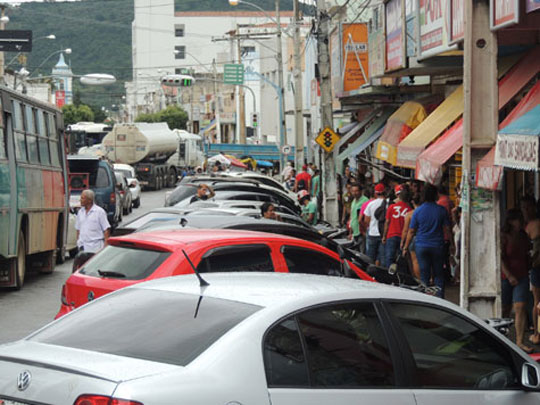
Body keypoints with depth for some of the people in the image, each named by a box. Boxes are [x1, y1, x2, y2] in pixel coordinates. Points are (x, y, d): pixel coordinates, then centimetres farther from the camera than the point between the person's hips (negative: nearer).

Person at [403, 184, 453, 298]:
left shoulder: (418, 211, -2)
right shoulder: (441, 210, -2)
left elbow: (411, 231, 1)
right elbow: (447, 229, 0)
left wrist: (406, 247, 8)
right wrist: (451, 244, 10)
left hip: (421, 246, 0)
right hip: (437, 246, 0)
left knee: (424, 275, 3)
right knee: (438, 274, 8)